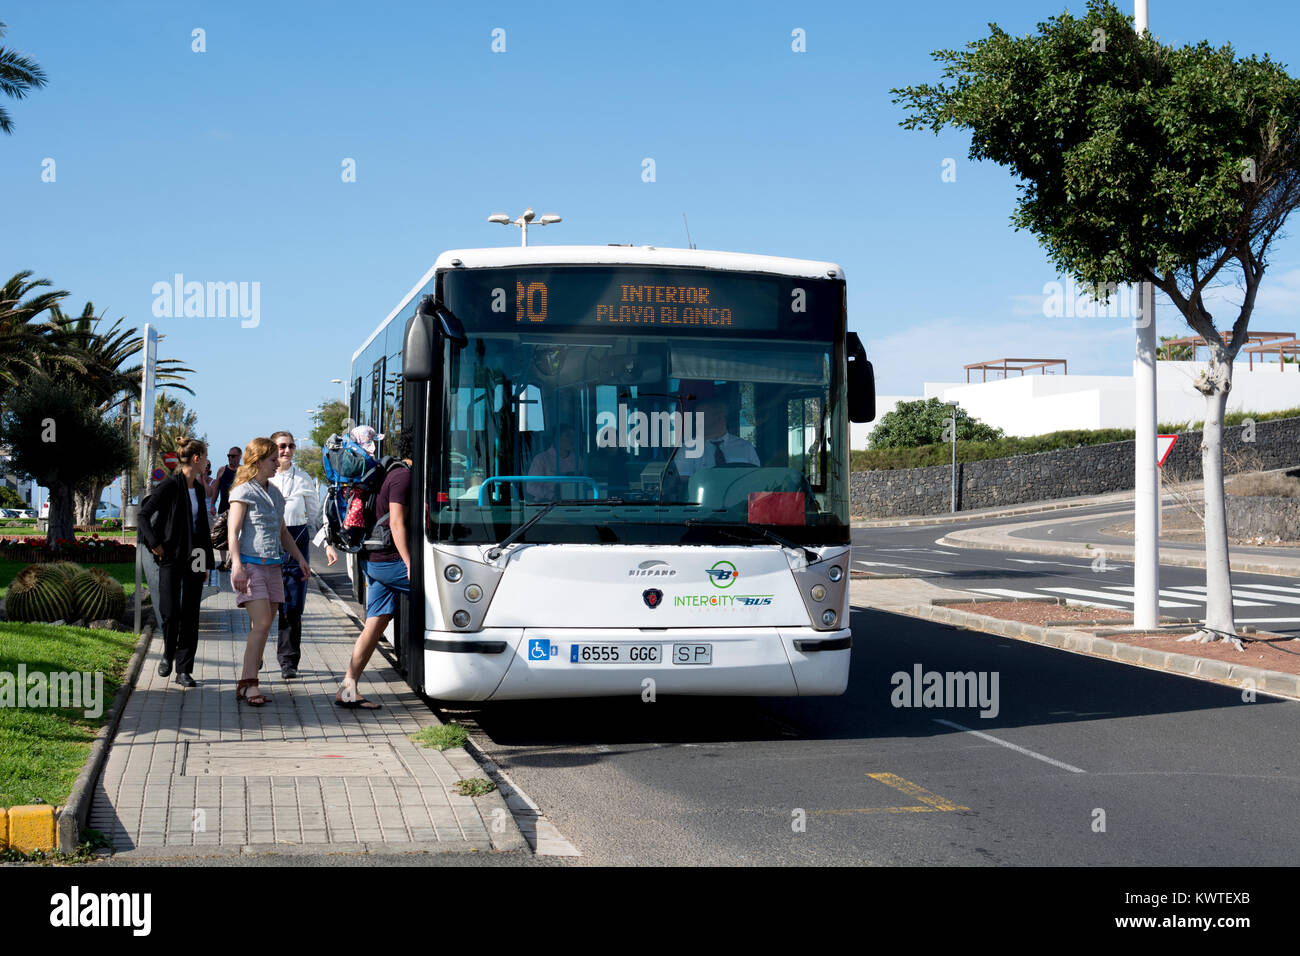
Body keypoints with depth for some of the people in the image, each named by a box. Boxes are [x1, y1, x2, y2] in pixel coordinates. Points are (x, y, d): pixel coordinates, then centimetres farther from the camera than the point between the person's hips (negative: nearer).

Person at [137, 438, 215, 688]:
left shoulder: (199, 488, 12)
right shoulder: (170, 486, -8)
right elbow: (144, 514, -9)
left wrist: (207, 562, 16)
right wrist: (154, 544, -15)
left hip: (194, 559, 6)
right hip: (172, 557, -6)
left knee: (190, 615, 3)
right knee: (170, 612, -8)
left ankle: (184, 670, 6)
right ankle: (168, 654, 21)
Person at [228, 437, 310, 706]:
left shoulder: (275, 493, 18)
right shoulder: (243, 492, -4)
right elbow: (233, 533, -9)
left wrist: (300, 558, 22)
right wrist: (237, 567, -19)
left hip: (272, 566, 7)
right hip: (250, 564, -7)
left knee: (263, 626, 4)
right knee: (261, 624, -16)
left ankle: (246, 683, 9)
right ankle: (249, 683, -14)